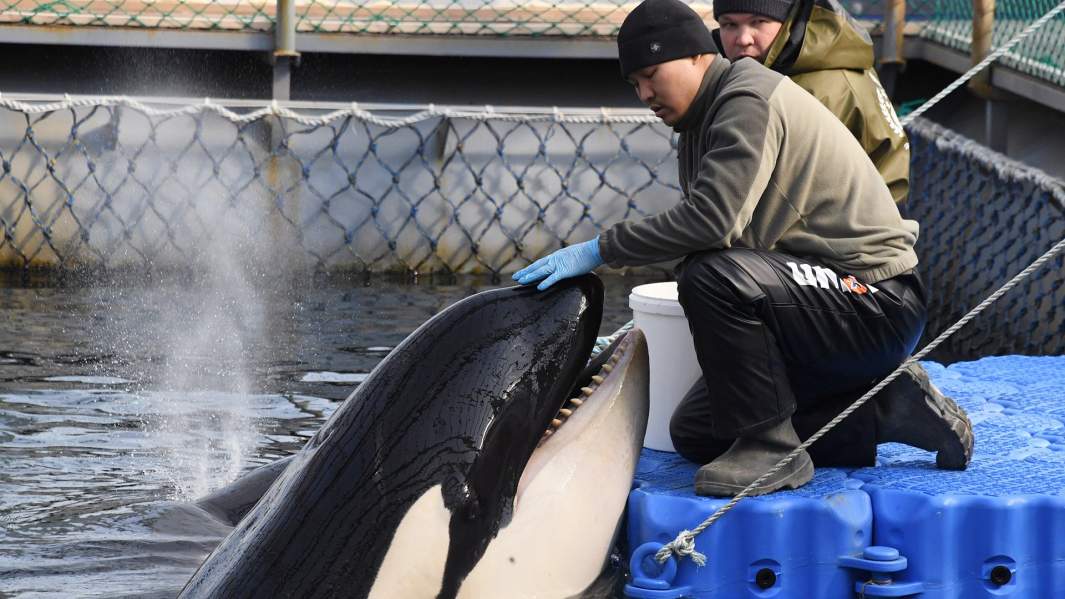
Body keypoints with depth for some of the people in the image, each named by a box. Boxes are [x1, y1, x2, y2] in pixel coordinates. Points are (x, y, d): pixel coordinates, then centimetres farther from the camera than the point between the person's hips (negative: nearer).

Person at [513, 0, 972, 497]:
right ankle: (887, 413, 7)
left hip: (876, 303, -11)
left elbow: (709, 219, -28)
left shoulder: (750, 100, -17)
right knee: (694, 433, 8)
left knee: (712, 277, -32)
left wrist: (599, 251, -23)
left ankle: (769, 446, -17)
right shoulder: (699, 127, 16)